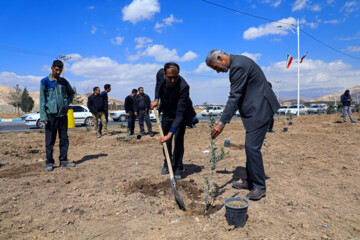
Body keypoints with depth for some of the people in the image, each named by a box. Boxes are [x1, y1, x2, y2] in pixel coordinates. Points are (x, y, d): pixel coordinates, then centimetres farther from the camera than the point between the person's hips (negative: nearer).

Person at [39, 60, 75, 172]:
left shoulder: (64, 81, 11)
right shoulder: (45, 82, 0)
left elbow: (71, 93, 26)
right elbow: (42, 100, -3)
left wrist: (67, 102, 8)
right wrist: (43, 116, -9)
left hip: (63, 114, 4)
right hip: (51, 114, -4)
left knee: (64, 139, 7)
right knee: (50, 140, -1)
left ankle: (63, 160, 16)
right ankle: (49, 163, 8)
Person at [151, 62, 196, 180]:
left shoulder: (183, 87, -38)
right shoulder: (160, 74, -22)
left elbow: (180, 114, -39)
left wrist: (170, 133, -43)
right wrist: (156, 99, -5)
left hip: (181, 112, -5)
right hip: (167, 111, 5)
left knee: (178, 138, -13)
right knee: (165, 138, 10)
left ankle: (177, 168, 4)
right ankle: (167, 163, 30)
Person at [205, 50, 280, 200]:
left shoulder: (238, 65, -18)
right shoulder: (238, 62, 14)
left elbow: (235, 96, -23)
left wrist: (222, 122, -25)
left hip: (259, 108, -11)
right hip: (254, 109, 11)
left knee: (252, 146, -9)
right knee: (250, 146, 13)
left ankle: (260, 187, 4)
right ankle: (250, 182, 23)